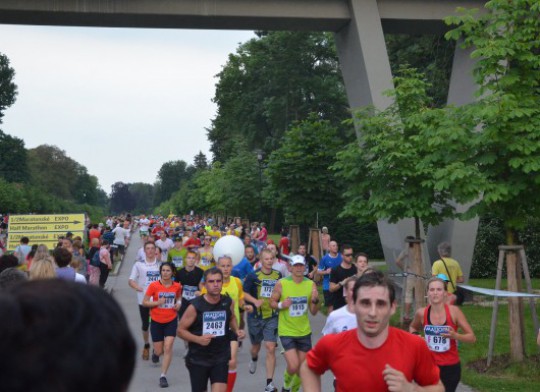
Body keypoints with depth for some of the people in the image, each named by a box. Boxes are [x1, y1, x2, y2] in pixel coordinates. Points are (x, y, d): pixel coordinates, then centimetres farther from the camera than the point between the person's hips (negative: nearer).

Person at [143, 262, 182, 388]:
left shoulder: (177, 286, -3)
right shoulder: (154, 286, -10)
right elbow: (144, 302, -6)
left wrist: (178, 304, -4)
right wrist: (157, 302, -21)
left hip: (171, 321, 1)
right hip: (156, 321, -1)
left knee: (168, 347, -11)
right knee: (159, 351, 9)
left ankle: (163, 376, -1)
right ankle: (155, 352, 48)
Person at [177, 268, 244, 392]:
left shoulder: (228, 302, -4)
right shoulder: (195, 306, -15)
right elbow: (180, 330, -8)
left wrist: (237, 330, 0)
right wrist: (198, 339, -24)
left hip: (221, 358, 2)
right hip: (198, 359, -2)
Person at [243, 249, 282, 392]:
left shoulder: (278, 275, 0)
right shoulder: (253, 275, -8)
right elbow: (244, 293, -5)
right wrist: (255, 301, -21)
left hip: (272, 317, 0)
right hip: (255, 317, 0)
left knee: (271, 348, -10)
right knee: (256, 345, 18)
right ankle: (254, 359, 56)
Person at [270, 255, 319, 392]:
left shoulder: (311, 284, -4)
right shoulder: (281, 283, -11)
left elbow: (314, 312, 1)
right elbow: (272, 302, -1)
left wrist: (315, 300, -19)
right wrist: (281, 305, -21)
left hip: (304, 332, 3)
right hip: (286, 331, -3)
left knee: (302, 367, 10)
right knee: (293, 366, -14)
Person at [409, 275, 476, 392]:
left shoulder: (454, 311, -13)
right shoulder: (422, 313, -8)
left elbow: (472, 338, -8)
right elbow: (413, 327, 17)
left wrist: (455, 335, -26)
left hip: (451, 367, -1)